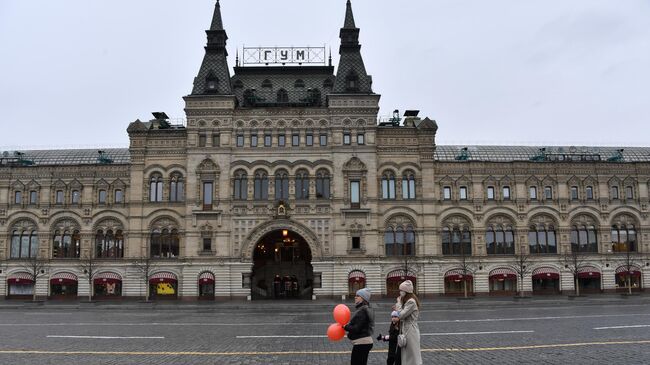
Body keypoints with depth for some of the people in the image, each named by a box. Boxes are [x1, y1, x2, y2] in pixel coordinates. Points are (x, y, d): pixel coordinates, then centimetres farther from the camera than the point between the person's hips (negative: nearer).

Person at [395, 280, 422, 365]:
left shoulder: (411, 302, -18)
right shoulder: (407, 301, 13)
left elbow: (401, 315, -22)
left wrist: (399, 303, -10)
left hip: (410, 331, -10)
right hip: (406, 330, 10)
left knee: (413, 355, -3)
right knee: (406, 356, 13)